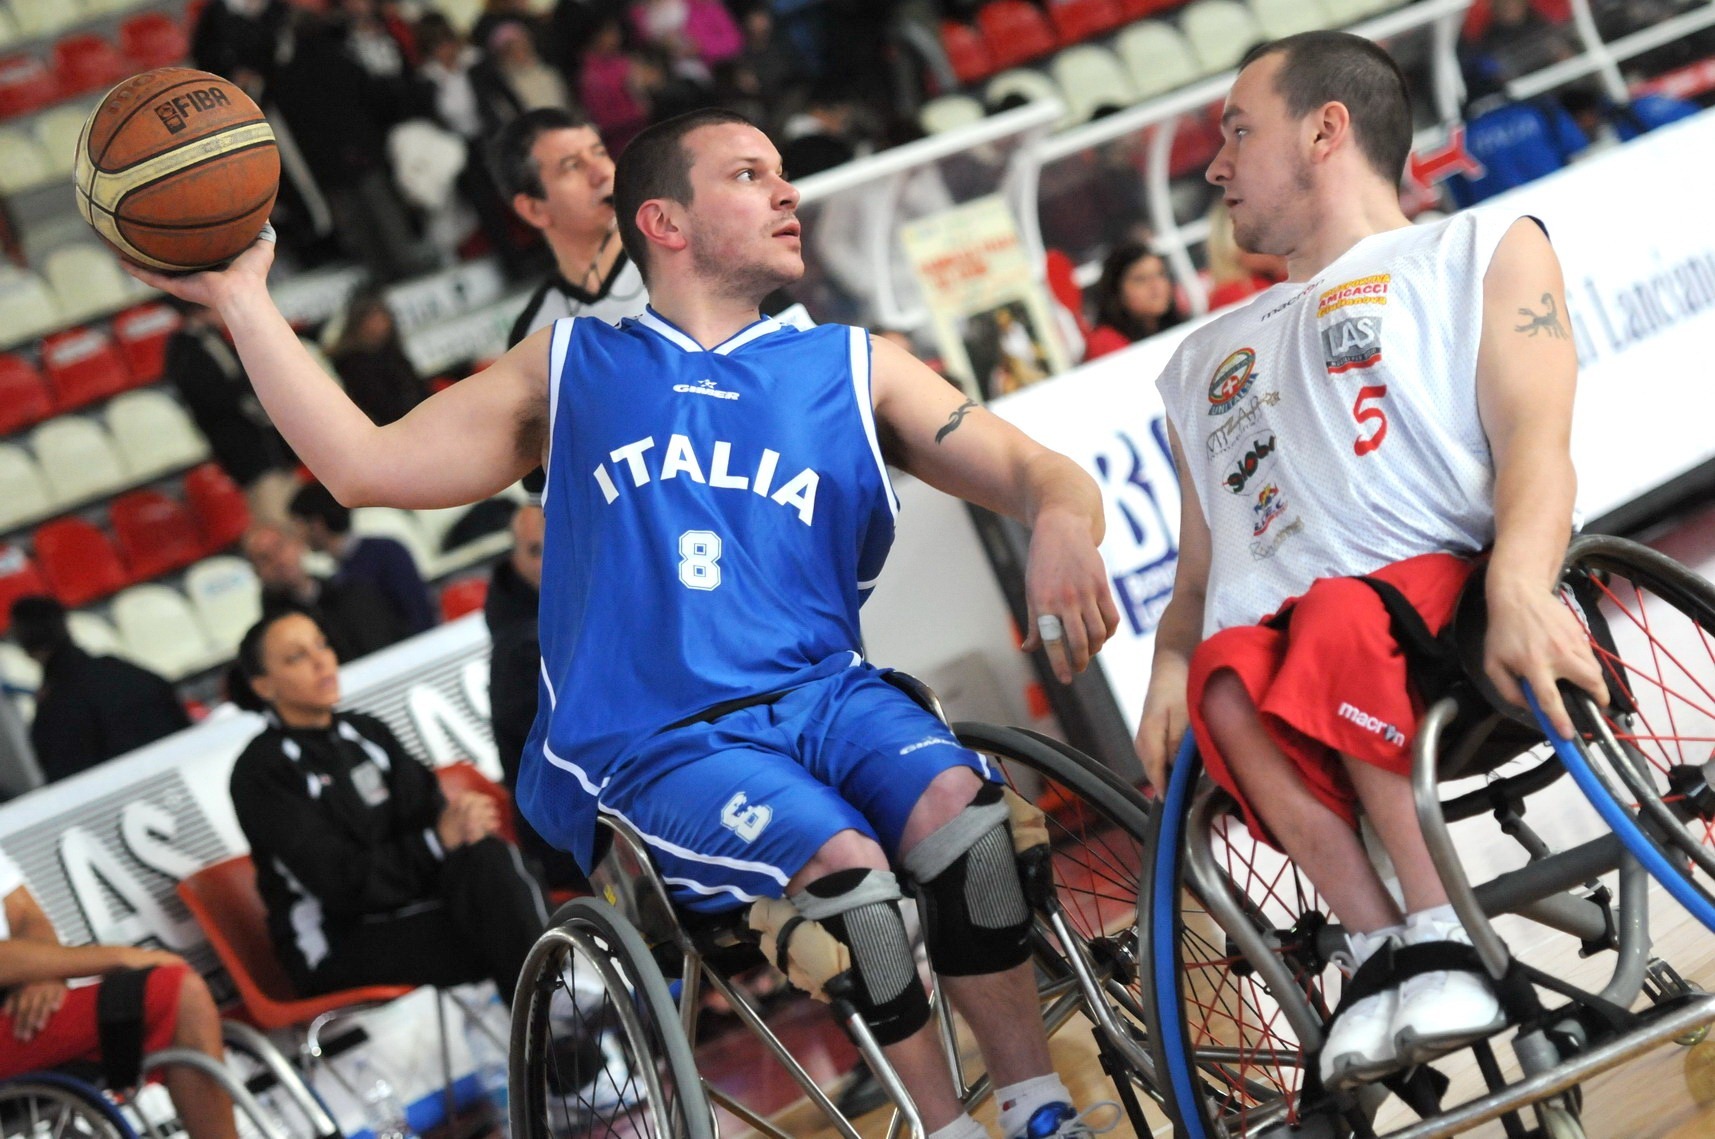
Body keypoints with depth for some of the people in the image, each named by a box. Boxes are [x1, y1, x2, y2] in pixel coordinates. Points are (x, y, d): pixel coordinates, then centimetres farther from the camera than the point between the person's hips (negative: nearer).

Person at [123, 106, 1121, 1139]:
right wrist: (241, 298, 5)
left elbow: (1036, 472, 8)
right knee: (844, 865, -31)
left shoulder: (856, 371, 16)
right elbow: (366, 465, 9)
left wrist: (1064, 526, -17)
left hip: (821, 694, 2)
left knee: (964, 807, -30)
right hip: (655, 745, -2)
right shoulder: (571, 370, 15)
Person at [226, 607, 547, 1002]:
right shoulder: (260, 772, -7)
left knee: (486, 855, -27)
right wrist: (438, 841, -20)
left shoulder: (366, 733, 13)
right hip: (337, 947, -6)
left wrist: (461, 817, -19)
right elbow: (341, 884, -14)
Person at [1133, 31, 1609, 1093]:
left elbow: (1535, 444, -1)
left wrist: (1521, 588, -23)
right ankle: (1381, 950, -28)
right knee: (1228, 686, -34)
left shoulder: (1484, 248, 18)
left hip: (1448, 587, -3)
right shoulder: (1208, 358, 34)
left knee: (1344, 621, -39)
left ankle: (1441, 937, -30)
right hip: (1271, 634, 4)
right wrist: (1170, 668, 1)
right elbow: (1200, 566, 25)